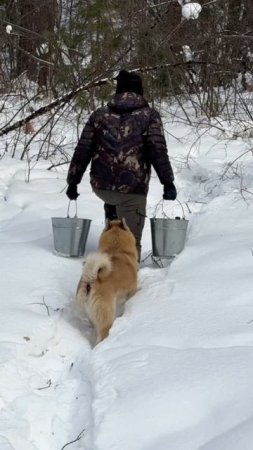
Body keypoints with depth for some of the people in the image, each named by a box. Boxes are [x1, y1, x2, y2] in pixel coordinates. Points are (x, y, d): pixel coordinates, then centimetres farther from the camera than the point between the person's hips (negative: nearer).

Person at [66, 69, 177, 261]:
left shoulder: (99, 115, 10)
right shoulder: (149, 115, 2)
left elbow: (82, 151, 8)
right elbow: (158, 152, -9)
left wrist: (73, 181, 14)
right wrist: (168, 182, -5)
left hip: (101, 186, 4)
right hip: (132, 188, -4)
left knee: (113, 203, 38)